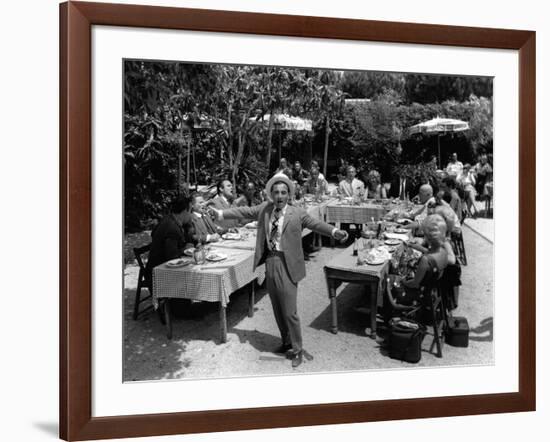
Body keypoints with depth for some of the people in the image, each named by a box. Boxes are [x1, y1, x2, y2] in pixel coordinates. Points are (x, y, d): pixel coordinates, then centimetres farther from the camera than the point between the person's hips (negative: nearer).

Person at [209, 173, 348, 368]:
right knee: (277, 309, 17)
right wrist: (221, 214, 8)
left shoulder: (297, 213, -9)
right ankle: (286, 342, 36)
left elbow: (316, 223, -19)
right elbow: (244, 212, 9)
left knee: (289, 311, -1)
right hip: (270, 262, 5)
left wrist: (335, 232, -35)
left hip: (286, 265, -5)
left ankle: (297, 350, 17)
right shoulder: (264, 208, 4)